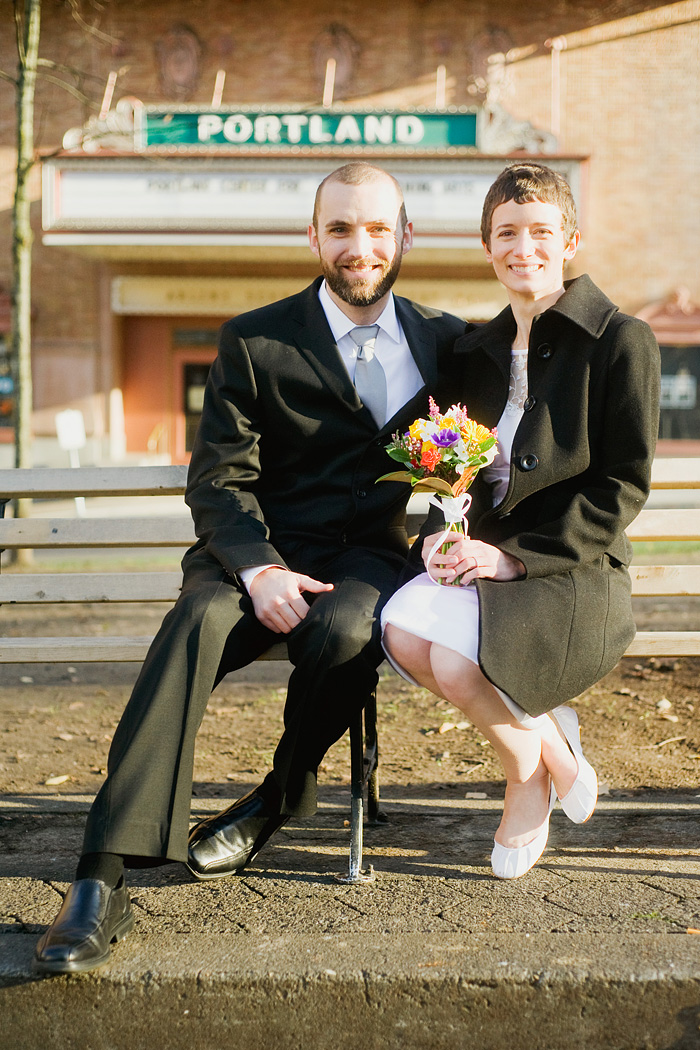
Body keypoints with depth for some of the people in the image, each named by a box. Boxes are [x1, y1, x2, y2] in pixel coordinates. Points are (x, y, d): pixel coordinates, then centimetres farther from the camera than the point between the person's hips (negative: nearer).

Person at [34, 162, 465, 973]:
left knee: (344, 632, -35)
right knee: (197, 625, -34)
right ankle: (102, 882, -36)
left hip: (372, 555, 1)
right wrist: (259, 571, -20)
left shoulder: (441, 338, 13)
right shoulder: (254, 341, 5)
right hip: (262, 550, -1)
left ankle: (280, 798, -4)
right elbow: (217, 478, -2)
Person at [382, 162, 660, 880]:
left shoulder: (621, 340, -3)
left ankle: (534, 759, 3)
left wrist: (515, 555, -17)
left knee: (454, 661, -31)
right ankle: (542, 729, 1)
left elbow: (624, 486, -9)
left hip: (571, 571, -6)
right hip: (481, 557, 6)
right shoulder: (476, 350, 15)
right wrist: (442, 536, -4)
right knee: (403, 628, -26)